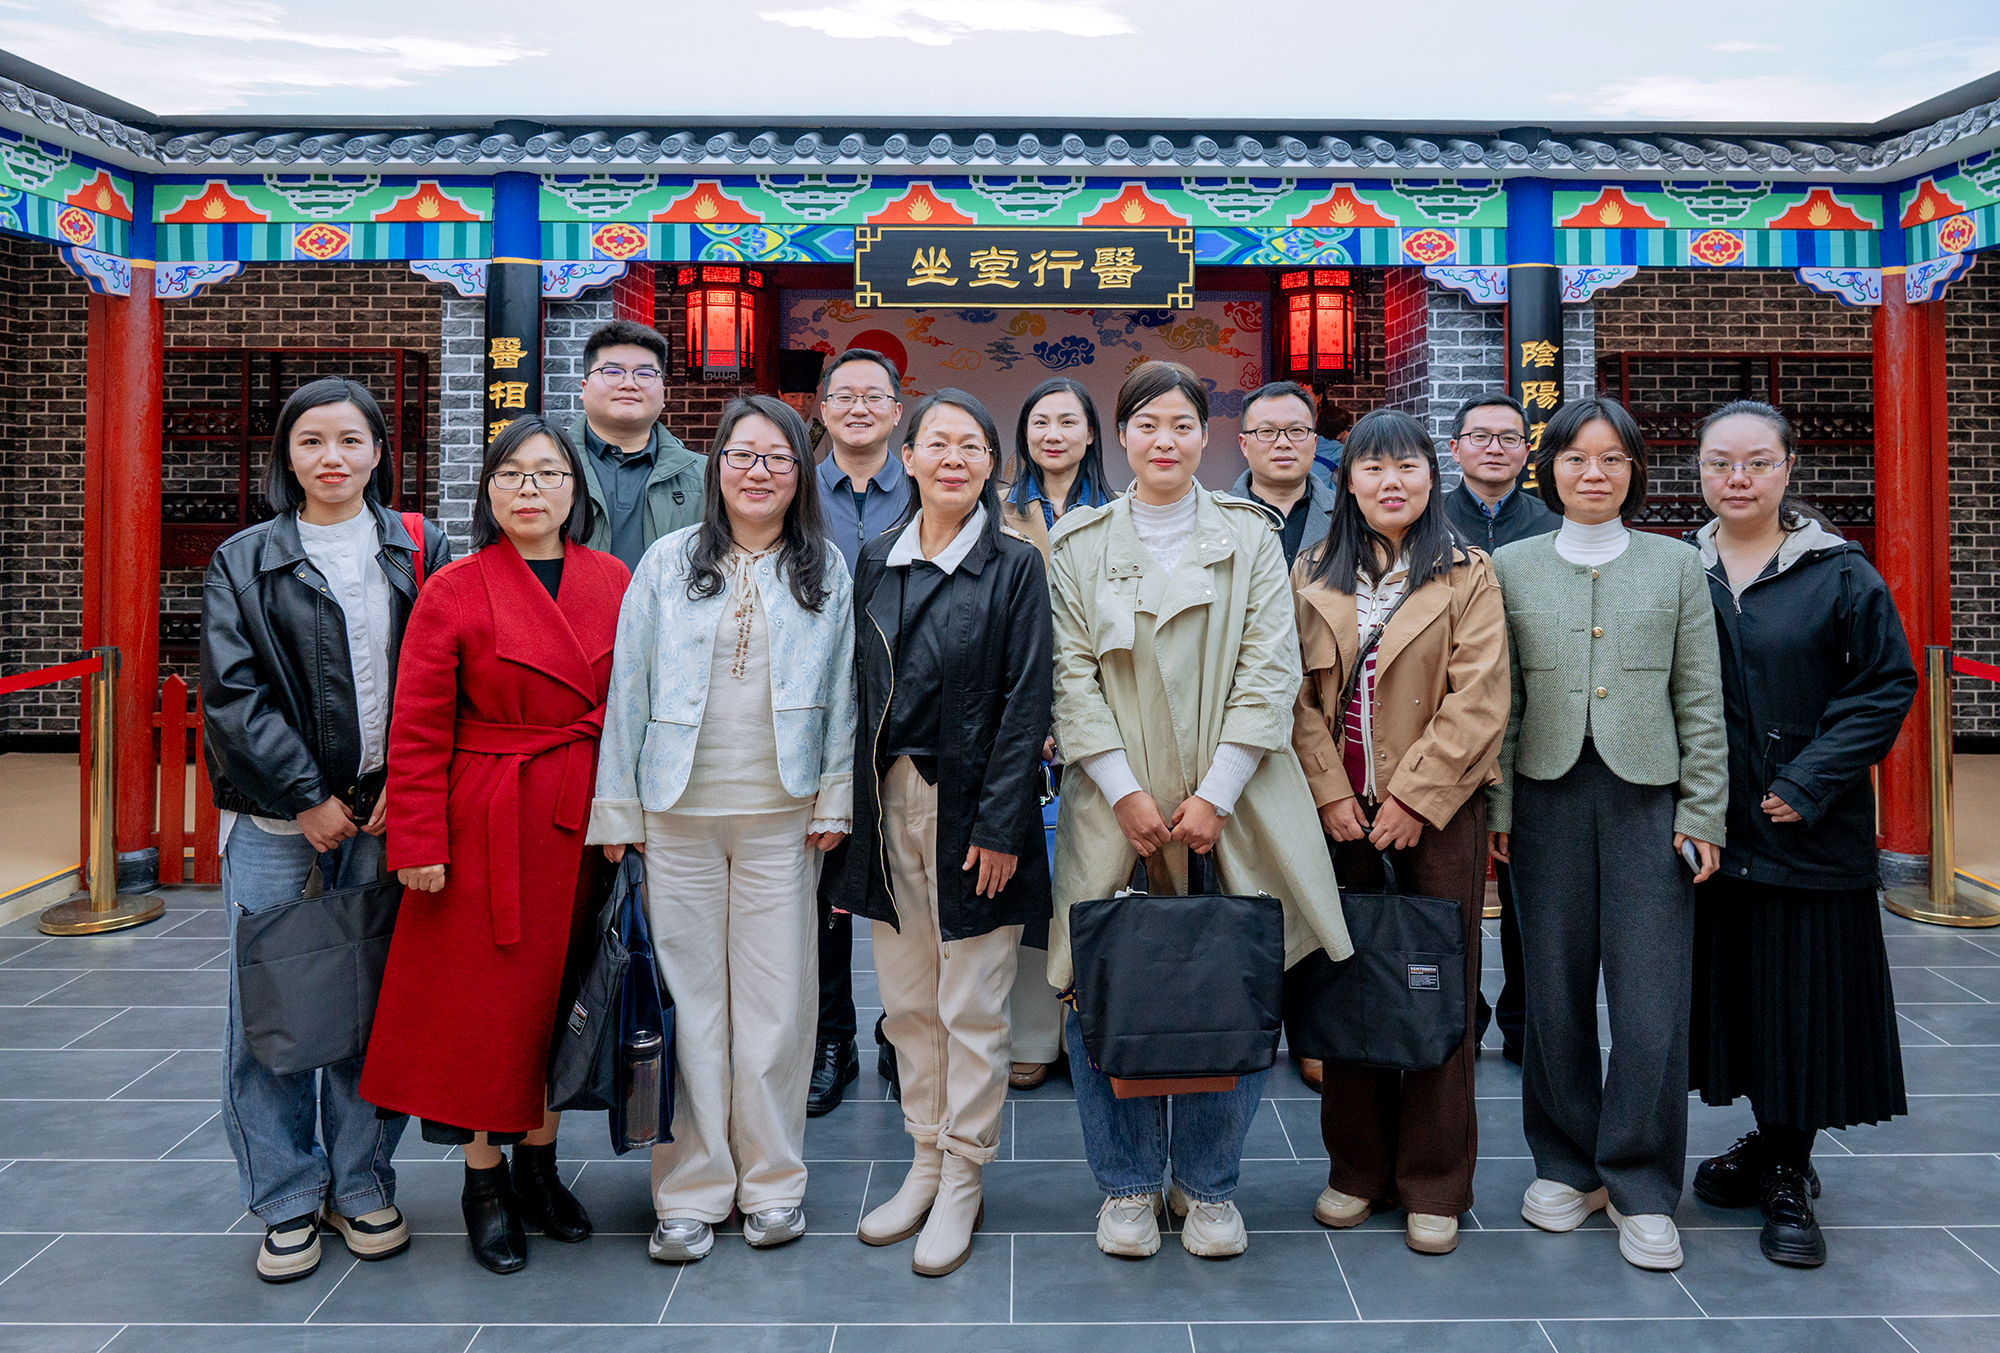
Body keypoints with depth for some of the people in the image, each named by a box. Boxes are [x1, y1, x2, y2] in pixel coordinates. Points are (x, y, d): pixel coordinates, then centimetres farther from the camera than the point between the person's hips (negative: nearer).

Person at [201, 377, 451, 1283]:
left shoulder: (422, 552, 6)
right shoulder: (243, 562, 6)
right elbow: (232, 692, -1)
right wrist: (308, 797, -8)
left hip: (385, 814, 0)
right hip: (277, 820, 0)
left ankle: (362, 1184, 21)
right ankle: (286, 1200, 18)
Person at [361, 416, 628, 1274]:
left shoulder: (612, 583, 4)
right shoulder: (454, 592, -5)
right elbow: (418, 731, -6)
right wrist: (419, 843, -9)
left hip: (585, 827, 3)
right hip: (490, 826, -3)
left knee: (563, 995, 13)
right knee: (485, 998, 5)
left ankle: (539, 1163, 30)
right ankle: (486, 1181, 22)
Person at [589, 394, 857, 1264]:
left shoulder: (829, 572, 7)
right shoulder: (667, 563, 5)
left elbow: (843, 695, 7)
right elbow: (628, 690, 5)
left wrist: (834, 802, 1)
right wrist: (618, 809, 3)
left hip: (782, 814, 0)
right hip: (677, 810, 0)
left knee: (776, 997, 5)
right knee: (689, 995, 5)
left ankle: (771, 1180, 21)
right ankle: (691, 1191, 17)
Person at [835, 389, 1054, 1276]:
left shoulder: (1015, 567, -5)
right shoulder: (876, 562, 8)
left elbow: (1026, 704, -9)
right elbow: (863, 692, 9)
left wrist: (999, 825, -15)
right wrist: (853, 807, 5)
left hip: (971, 804, -4)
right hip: (889, 803, 5)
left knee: (971, 1010, 5)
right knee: (907, 1003, 13)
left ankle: (963, 1184, 20)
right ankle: (927, 1164, 29)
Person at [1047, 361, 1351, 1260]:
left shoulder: (1250, 537, 8)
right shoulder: (1078, 543, 8)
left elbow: (1269, 671, 0)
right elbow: (1071, 675, 1)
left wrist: (1215, 794, -9)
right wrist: (1125, 790, -9)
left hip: (1229, 807, 0)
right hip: (1116, 808, 0)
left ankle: (1207, 1184, 22)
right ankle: (1127, 1184, 21)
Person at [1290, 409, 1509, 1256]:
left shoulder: (1468, 577, 2)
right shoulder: (1313, 577, 9)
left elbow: (1478, 702, -7)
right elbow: (1298, 695, 4)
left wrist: (1414, 796, -13)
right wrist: (1330, 794, -6)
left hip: (1437, 812, -2)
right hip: (1340, 811, 2)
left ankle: (1435, 1186, 15)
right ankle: (1357, 1170, 22)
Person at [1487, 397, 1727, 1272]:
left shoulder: (1677, 566, 7)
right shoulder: (1512, 568, 7)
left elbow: (1701, 704, 5)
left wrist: (1702, 814, 0)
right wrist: (1494, 806, 1)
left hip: (1649, 799, 0)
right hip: (1547, 799, 1)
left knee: (1651, 996, -1)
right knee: (1554, 990, 7)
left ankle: (1640, 1185, 15)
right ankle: (1568, 1164, 24)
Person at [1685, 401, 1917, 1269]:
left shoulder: (1840, 574, -2)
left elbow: (1888, 684, -4)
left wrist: (1807, 783, -12)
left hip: (1806, 832, -2)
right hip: (1706, 829, 2)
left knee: (1803, 996, 3)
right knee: (1730, 990, 10)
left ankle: (1787, 1180, 19)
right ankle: (1773, 1145, 30)